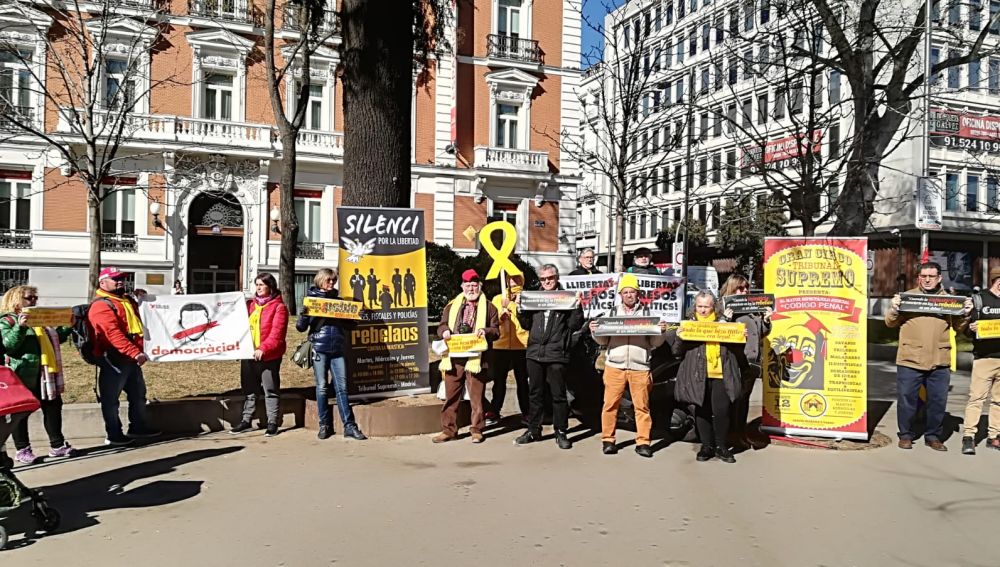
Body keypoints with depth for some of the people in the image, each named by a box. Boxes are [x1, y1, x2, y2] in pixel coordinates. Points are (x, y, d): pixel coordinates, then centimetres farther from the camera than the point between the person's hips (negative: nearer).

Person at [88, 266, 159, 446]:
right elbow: (113, 334, -26)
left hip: (131, 358, 9)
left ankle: (138, 428, 29)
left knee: (138, 394, 17)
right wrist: (136, 353, -34)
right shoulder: (101, 305, -14)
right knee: (111, 398, 2)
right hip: (113, 359, -9)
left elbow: (136, 326, 33)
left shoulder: (128, 300, 17)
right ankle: (114, 435, 9)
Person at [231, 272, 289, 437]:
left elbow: (277, 333, -15)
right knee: (249, 389, 13)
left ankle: (273, 423, 8)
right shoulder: (250, 304, 15)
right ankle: (246, 421, 22)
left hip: (269, 356, -6)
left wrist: (263, 349, -26)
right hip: (249, 354, 6)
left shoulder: (278, 307, -6)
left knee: (270, 390, 1)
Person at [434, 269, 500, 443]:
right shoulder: (452, 305, 15)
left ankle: (477, 430, 13)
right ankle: (448, 430, 14)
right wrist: (444, 331, -8)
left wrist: (485, 331, -18)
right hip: (453, 357, 3)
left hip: (476, 358, -3)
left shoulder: (488, 307, 6)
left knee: (476, 396, 2)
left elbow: (496, 331, 3)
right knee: (451, 396, 6)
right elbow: (442, 325, 15)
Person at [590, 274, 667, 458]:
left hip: (639, 367, -1)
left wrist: (661, 332, -10)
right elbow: (603, 341, 12)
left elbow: (655, 343, 9)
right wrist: (595, 331, -7)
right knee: (610, 404, 1)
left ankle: (643, 442, 7)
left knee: (642, 406, 0)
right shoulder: (613, 313, 12)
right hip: (615, 366, 1)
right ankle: (608, 440, 10)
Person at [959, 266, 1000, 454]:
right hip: (984, 356, -4)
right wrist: (971, 328, -19)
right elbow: (967, 329, 2)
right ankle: (968, 436, -4)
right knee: (977, 397, -7)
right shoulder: (979, 299, 3)